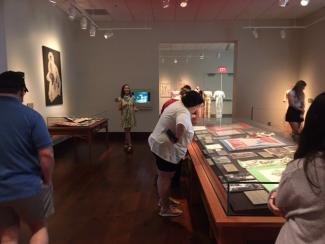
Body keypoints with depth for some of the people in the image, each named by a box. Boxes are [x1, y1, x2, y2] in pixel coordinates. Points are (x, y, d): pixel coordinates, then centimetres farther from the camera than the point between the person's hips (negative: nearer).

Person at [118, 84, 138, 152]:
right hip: (124, 116, -1)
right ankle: (129, 145, 3)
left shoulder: (132, 97, 1)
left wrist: (135, 109, -14)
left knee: (128, 130, 10)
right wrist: (122, 105, -18)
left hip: (131, 116, 1)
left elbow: (134, 106, 7)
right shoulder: (121, 98, -2)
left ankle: (126, 143, 26)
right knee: (126, 130, -1)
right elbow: (119, 108, 1)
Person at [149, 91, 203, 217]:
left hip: (158, 143, 10)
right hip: (166, 148, -10)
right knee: (165, 177, 4)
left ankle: (163, 199, 40)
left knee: (163, 176, 22)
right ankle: (165, 208, 20)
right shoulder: (184, 112, -23)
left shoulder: (178, 104, 8)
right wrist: (178, 139, -26)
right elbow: (181, 126, -45)